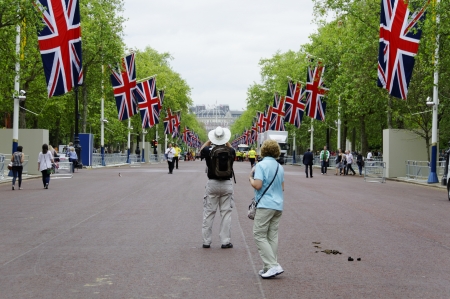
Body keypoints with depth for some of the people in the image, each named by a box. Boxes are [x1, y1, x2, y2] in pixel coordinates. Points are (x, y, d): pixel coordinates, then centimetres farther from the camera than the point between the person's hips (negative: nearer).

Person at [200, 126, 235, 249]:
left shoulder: (209, 150, -9)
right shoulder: (230, 151, -6)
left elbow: (202, 149, 15)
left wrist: (210, 140, 17)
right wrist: (227, 142, 16)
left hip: (212, 184, 0)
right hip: (227, 184, 0)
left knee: (208, 213, 7)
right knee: (226, 213, 6)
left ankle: (206, 241, 11)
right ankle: (226, 241, 7)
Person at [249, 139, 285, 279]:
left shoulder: (261, 165, -10)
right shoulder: (280, 167, 12)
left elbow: (257, 185, -18)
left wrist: (250, 178, 1)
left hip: (265, 205, -7)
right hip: (278, 205, 7)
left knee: (259, 235, -3)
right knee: (273, 236, 10)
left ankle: (273, 265, -12)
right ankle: (270, 267, 11)